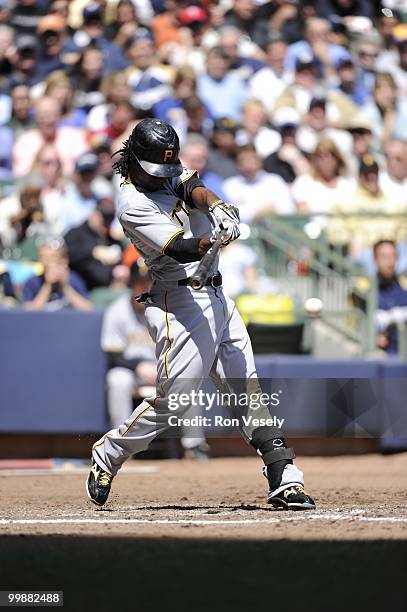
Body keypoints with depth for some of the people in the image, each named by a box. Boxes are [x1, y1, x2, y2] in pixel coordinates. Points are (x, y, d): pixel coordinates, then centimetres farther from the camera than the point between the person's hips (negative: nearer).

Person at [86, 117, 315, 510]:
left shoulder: (170, 172, 9)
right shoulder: (132, 204, -14)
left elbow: (193, 188, -11)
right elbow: (179, 249, -24)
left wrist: (214, 207, -34)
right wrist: (215, 240, -43)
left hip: (216, 297, 8)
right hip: (181, 304, -8)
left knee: (248, 389, 3)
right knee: (170, 402, -7)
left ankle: (284, 479, 3)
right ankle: (107, 457, 14)